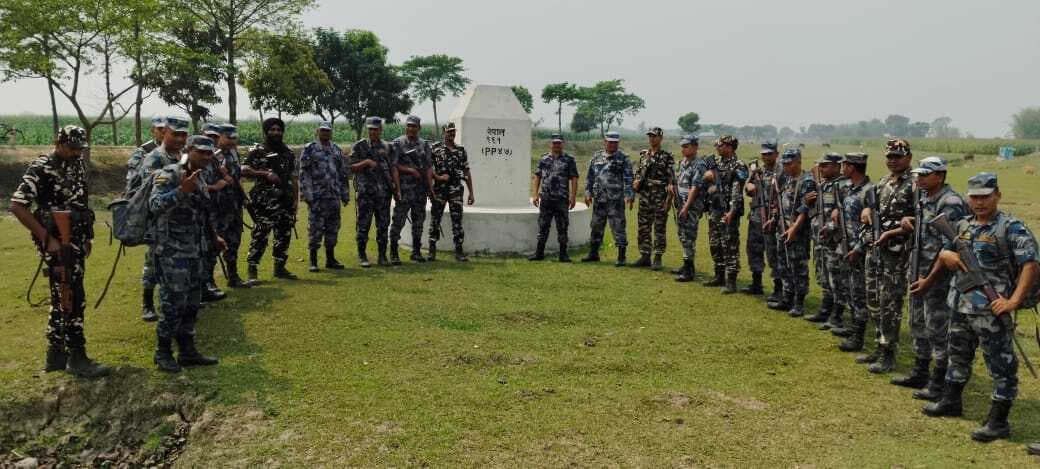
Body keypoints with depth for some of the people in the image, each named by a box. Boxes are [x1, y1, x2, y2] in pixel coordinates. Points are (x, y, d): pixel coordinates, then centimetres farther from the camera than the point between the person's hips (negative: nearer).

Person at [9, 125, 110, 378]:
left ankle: (56, 356, 22)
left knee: (61, 300, 13)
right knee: (73, 299, -7)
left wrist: (87, 237, 15)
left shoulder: (79, 165, 11)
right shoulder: (41, 168, -12)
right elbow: (17, 206, -18)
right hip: (58, 243, -8)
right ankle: (77, 358, 0)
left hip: (76, 241, 8)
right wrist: (47, 239, -19)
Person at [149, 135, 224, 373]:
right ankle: (163, 353, 11)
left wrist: (213, 237, 27)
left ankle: (187, 351, 23)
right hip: (173, 253, -8)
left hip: (196, 252, 8)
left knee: (191, 304, 13)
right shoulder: (169, 175, -12)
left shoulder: (200, 179, 14)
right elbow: (155, 204, -28)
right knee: (173, 305, -3)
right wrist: (182, 190, -38)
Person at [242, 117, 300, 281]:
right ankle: (252, 270, -2)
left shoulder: (288, 153, 16)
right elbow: (244, 170, -7)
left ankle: (280, 267, 20)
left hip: (285, 199, 6)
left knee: (284, 234, 8)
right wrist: (265, 173, -16)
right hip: (264, 200, -5)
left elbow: (294, 178, 16)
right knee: (260, 235, -8)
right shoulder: (257, 151, 0)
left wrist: (296, 199, 8)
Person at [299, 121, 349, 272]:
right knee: (315, 228, -4)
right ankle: (313, 261, 4)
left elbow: (343, 174, 16)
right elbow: (304, 174, -7)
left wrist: (345, 194, 12)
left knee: (333, 228, 9)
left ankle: (330, 259, 19)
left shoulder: (337, 150, 13)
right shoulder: (309, 150, -2)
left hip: (334, 196, 5)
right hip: (316, 196, -5)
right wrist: (307, 194, -14)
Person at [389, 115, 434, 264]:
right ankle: (393, 253, -1)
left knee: (419, 220, 10)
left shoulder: (425, 145, 12)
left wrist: (430, 186, -1)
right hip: (405, 188, -5)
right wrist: (410, 170, -15)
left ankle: (416, 252, 19)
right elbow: (394, 165, -5)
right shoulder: (397, 144, -1)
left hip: (421, 189, 5)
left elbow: (429, 166, 8)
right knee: (399, 220, -6)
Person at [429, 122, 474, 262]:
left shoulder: (461, 150, 11)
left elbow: (467, 172, 11)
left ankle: (459, 251, 5)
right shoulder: (435, 148, 3)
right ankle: (432, 250, 10)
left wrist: (471, 193, 7)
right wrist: (438, 177, -15)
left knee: (457, 221, 1)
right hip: (439, 189, -2)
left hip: (456, 190, 2)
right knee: (435, 220, 2)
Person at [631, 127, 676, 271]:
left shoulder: (667, 157, -2)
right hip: (645, 196, 5)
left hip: (660, 197, -5)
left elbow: (671, 176, -8)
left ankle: (657, 258, 7)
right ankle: (645, 257, 17)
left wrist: (670, 186, -28)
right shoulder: (643, 155, 13)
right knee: (643, 227, 8)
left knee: (660, 228, 0)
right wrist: (636, 181, 1)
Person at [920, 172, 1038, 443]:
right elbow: (945, 253, 21)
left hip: (992, 311, -8)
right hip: (961, 307, 8)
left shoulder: (1011, 228, -12)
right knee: (958, 356, 22)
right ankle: (950, 402, 38)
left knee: (1001, 365, 1)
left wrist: (1013, 301, -23)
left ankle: (998, 422, 8)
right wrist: (947, 256, -4)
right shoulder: (963, 225, 10)